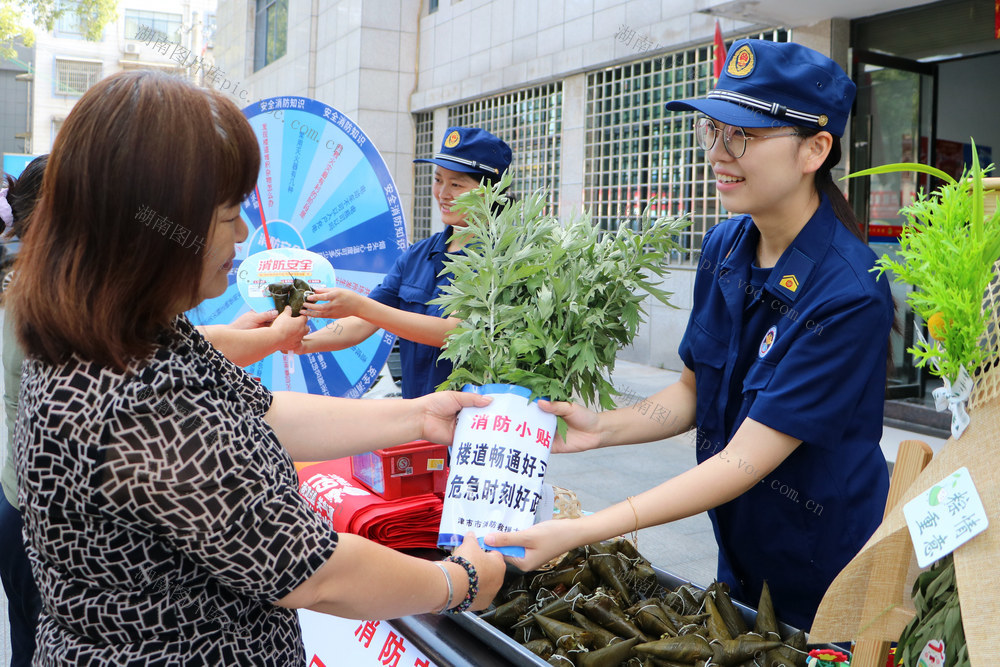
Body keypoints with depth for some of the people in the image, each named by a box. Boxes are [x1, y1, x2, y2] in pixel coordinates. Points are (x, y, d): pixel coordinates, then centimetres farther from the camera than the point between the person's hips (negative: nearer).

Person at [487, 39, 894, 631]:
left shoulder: (849, 293, -27)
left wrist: (582, 531, -34)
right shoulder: (724, 248, -5)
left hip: (826, 582, -6)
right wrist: (605, 428, -15)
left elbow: (745, 460, -29)